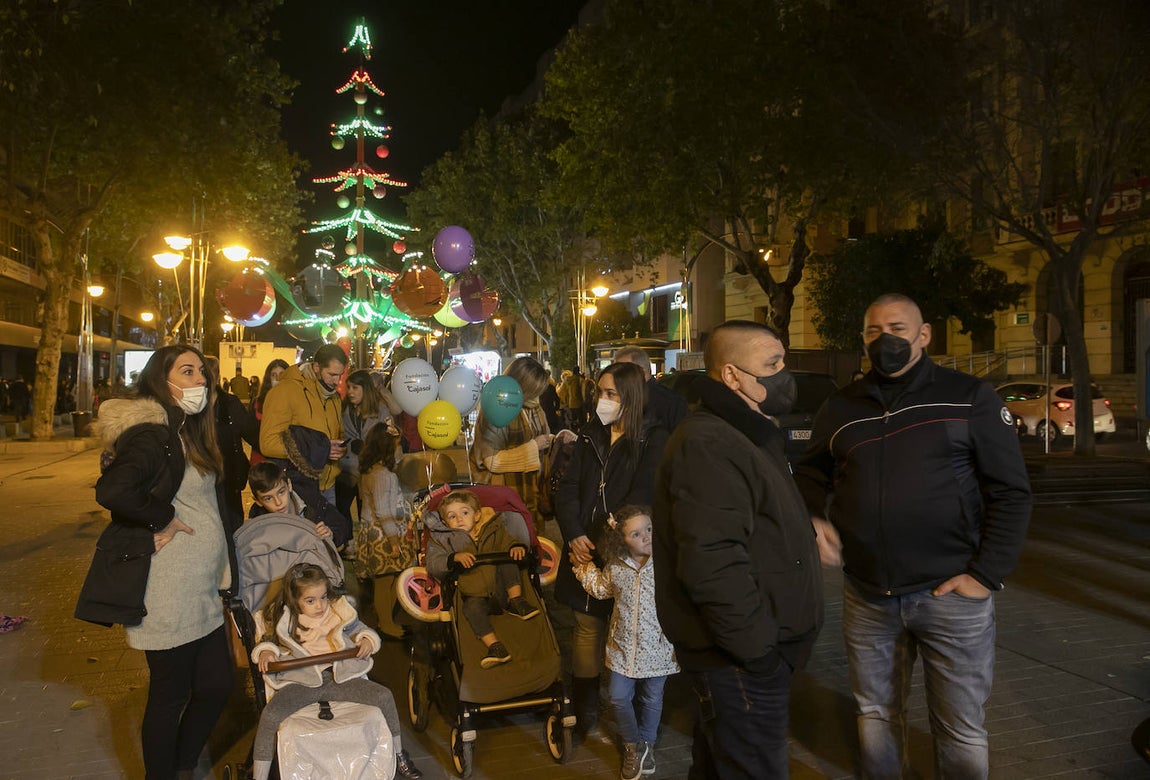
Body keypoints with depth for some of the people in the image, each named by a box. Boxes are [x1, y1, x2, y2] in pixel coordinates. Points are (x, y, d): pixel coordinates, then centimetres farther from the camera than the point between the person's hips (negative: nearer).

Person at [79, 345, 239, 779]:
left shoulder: (188, 433, 14)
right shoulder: (151, 435, -16)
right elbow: (112, 491, -34)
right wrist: (161, 520, -20)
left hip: (202, 593, 9)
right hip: (169, 597, -9)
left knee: (216, 686, 16)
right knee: (169, 697, 7)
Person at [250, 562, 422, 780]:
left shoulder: (339, 611, 9)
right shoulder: (282, 620, 7)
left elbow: (360, 629, 19)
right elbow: (267, 641, 19)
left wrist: (367, 640, -3)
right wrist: (265, 651, -4)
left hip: (340, 676, 2)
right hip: (301, 681, -1)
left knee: (383, 696, -13)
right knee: (271, 715, -31)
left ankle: (398, 754, 9)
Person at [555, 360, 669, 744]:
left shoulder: (653, 440, -5)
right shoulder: (590, 435, 10)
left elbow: (642, 496, -13)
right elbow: (567, 488, 6)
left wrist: (601, 540, -18)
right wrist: (574, 535, -9)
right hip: (585, 549, 4)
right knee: (588, 626, 9)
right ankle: (585, 715, 22)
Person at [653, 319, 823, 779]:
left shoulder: (745, 435, 14)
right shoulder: (708, 445, -22)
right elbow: (712, 564, -30)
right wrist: (757, 649, -23)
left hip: (750, 649, 10)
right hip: (740, 657, -10)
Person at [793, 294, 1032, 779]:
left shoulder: (969, 398, -3)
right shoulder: (840, 408, 7)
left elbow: (1011, 491, -3)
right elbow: (811, 475, 19)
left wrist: (987, 574, -10)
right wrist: (814, 519, -2)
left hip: (950, 593, -3)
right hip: (866, 595, 3)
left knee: (961, 728, 10)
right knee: (876, 715, 18)